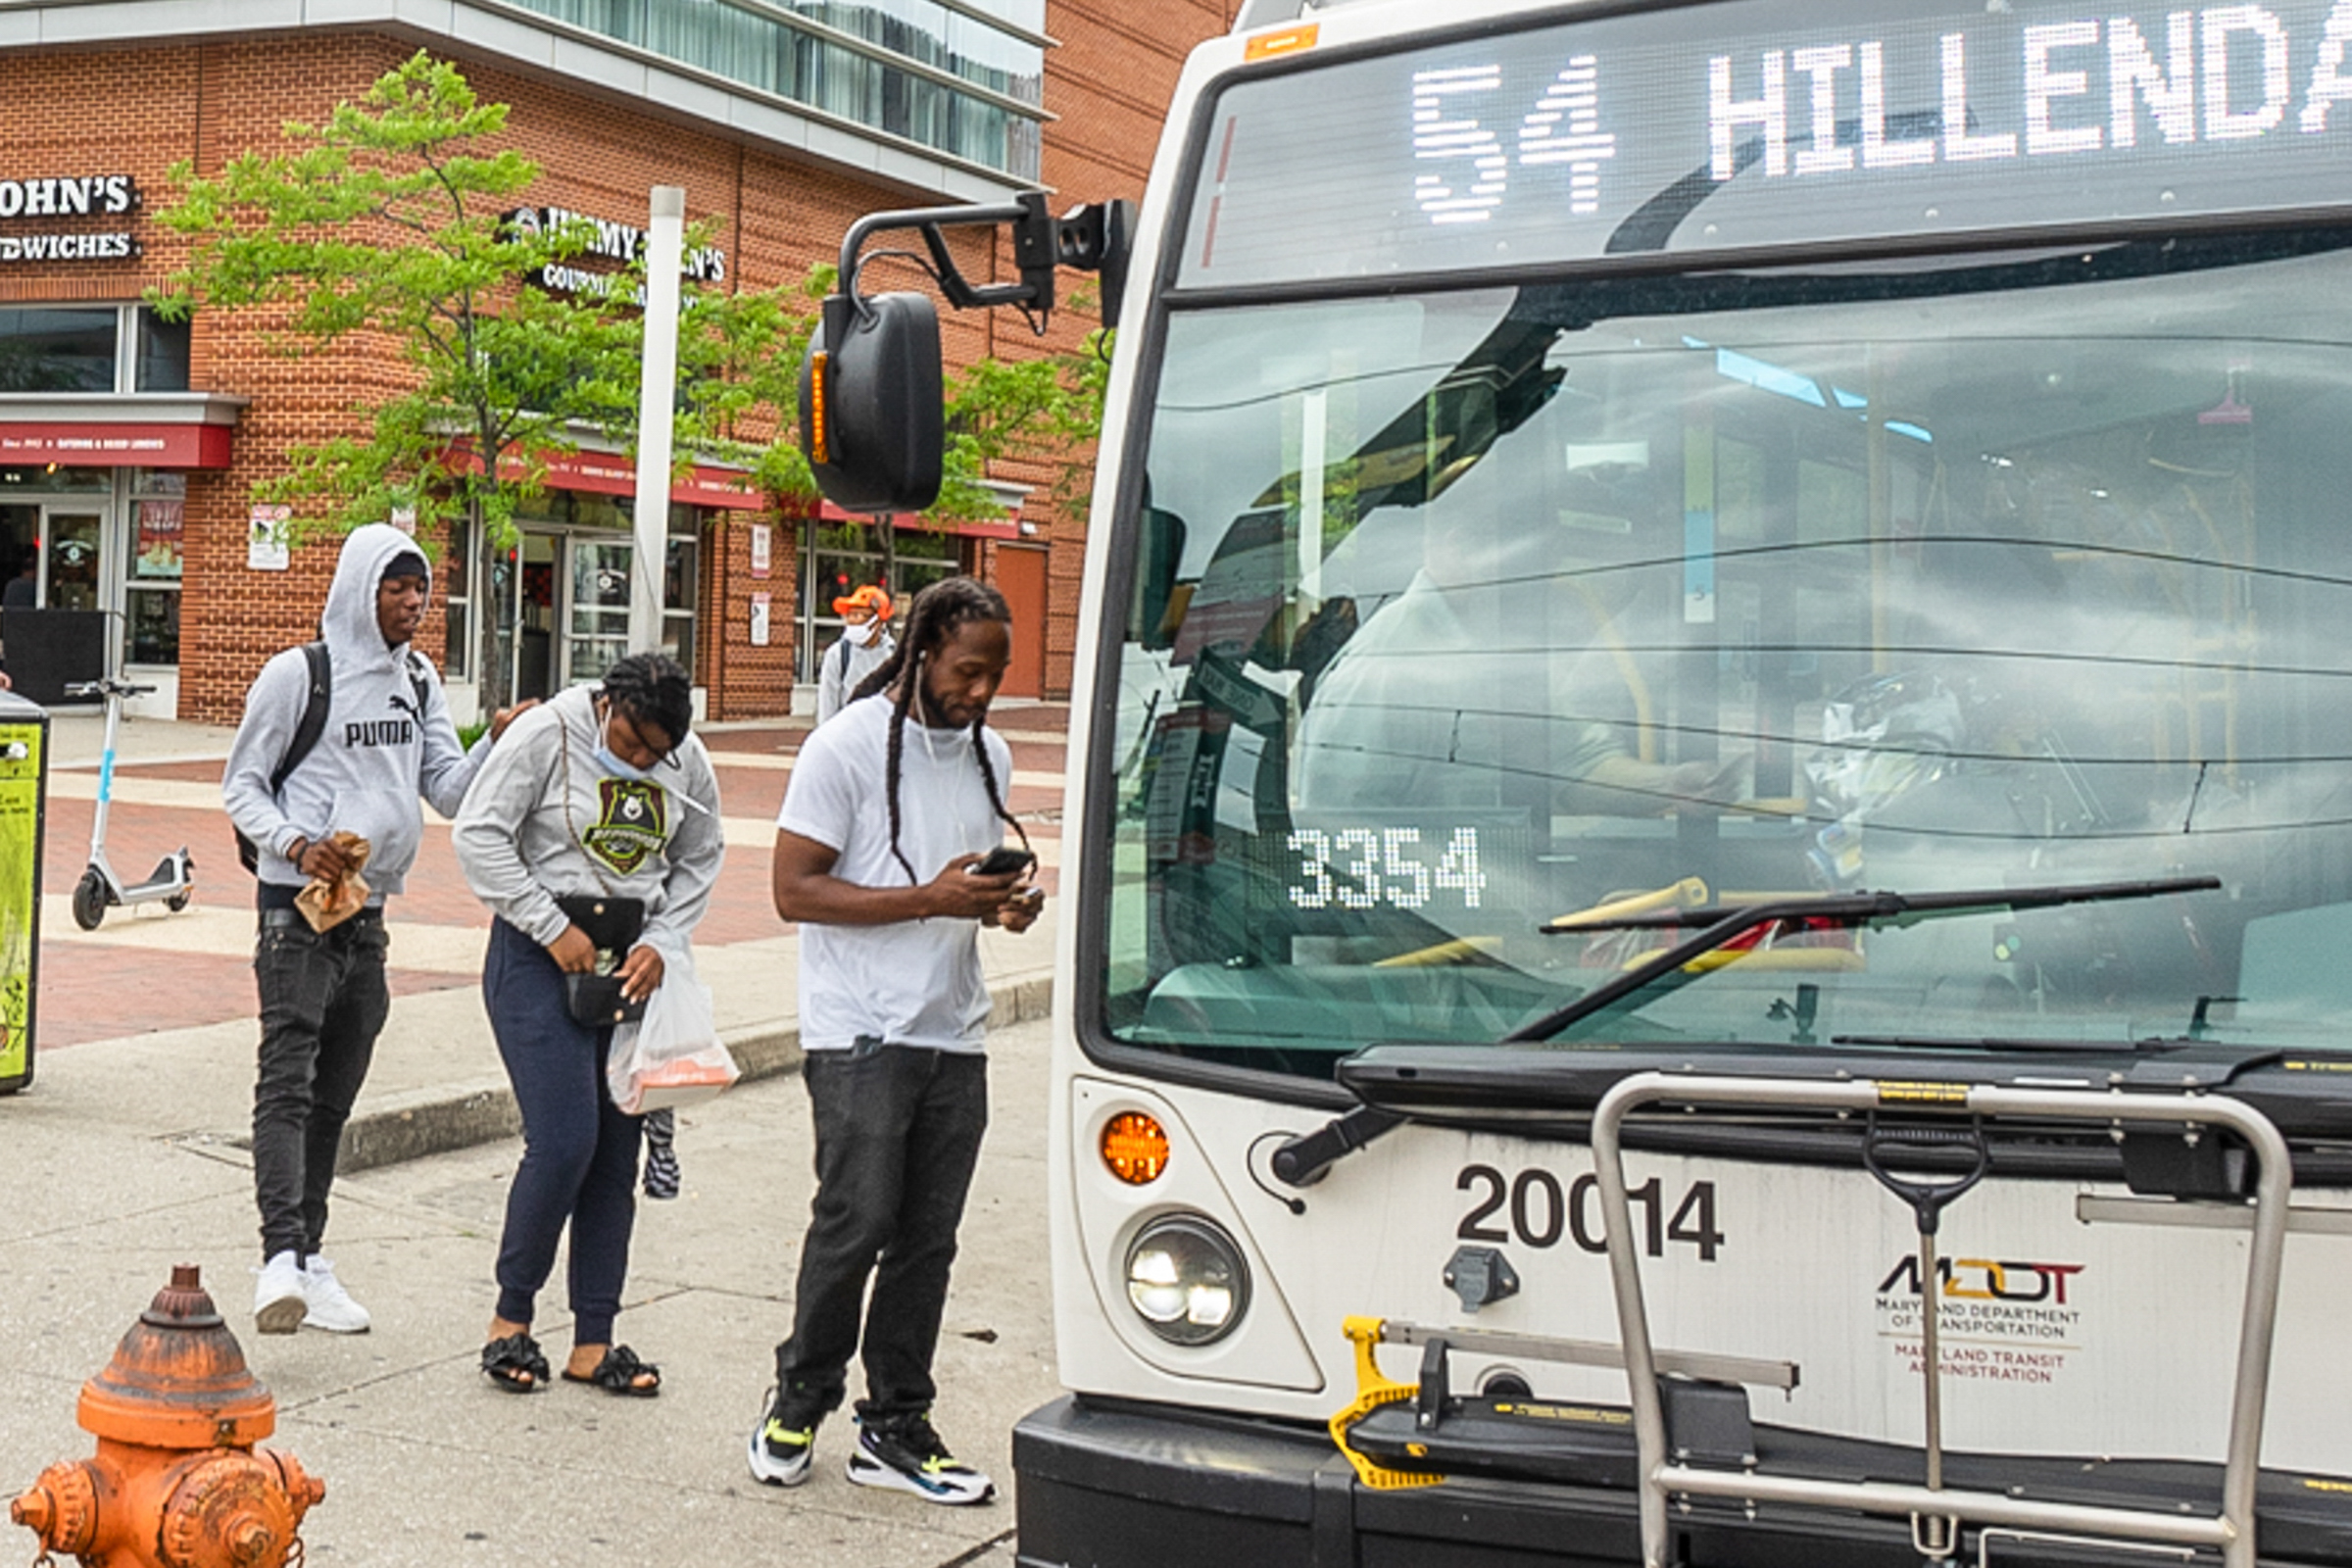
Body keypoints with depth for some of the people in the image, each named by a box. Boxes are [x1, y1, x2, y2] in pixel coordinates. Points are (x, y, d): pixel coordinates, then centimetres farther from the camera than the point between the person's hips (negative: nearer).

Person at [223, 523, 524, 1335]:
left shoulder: (418, 680, 11)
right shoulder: (298, 674, -6)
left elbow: (450, 789, 7)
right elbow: (241, 786, -1)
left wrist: (497, 746, -12)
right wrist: (296, 845, -18)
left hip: (368, 911, 6)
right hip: (297, 904, -6)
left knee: (333, 1095, 11)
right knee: (287, 1079, -16)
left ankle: (308, 1261, 18)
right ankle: (281, 1258, -25)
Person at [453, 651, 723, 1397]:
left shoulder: (688, 761, 3)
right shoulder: (548, 733, -10)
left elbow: (699, 860, 13)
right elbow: (478, 833, -11)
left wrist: (662, 941, -2)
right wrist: (554, 928, -13)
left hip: (632, 964, 5)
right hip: (541, 956, -5)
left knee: (619, 1151, 5)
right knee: (564, 1139, -13)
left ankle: (593, 1342, 13)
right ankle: (511, 1314, 7)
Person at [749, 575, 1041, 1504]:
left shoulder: (990, 754, 14)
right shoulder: (848, 745, -7)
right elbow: (795, 890, -12)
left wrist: (1005, 903, 2)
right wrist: (931, 898, -19)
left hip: (954, 1035, 6)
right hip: (861, 1034, -6)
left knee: (927, 1239, 7)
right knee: (856, 1224, -8)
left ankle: (895, 1430, 16)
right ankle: (797, 1405, 13)